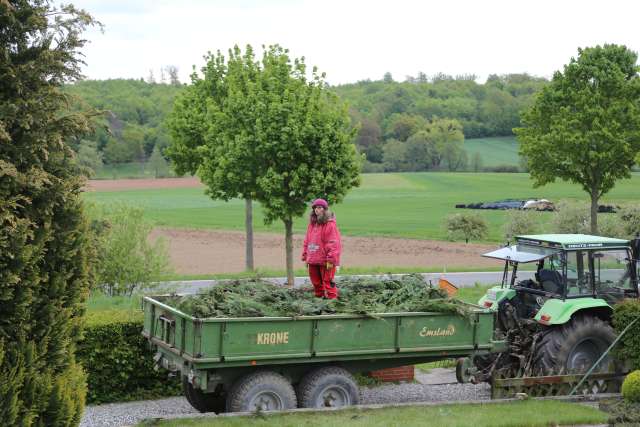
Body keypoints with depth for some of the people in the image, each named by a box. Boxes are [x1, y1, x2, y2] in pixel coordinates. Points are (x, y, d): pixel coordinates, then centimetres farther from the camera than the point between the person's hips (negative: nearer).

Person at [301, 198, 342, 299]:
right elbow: (307, 241, 16)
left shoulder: (330, 224, -11)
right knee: (316, 282, 15)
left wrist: (330, 260, -19)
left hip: (325, 261, -7)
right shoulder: (312, 223, 11)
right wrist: (305, 257, 12)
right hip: (313, 260, 7)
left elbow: (333, 243, -15)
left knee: (327, 281, -4)